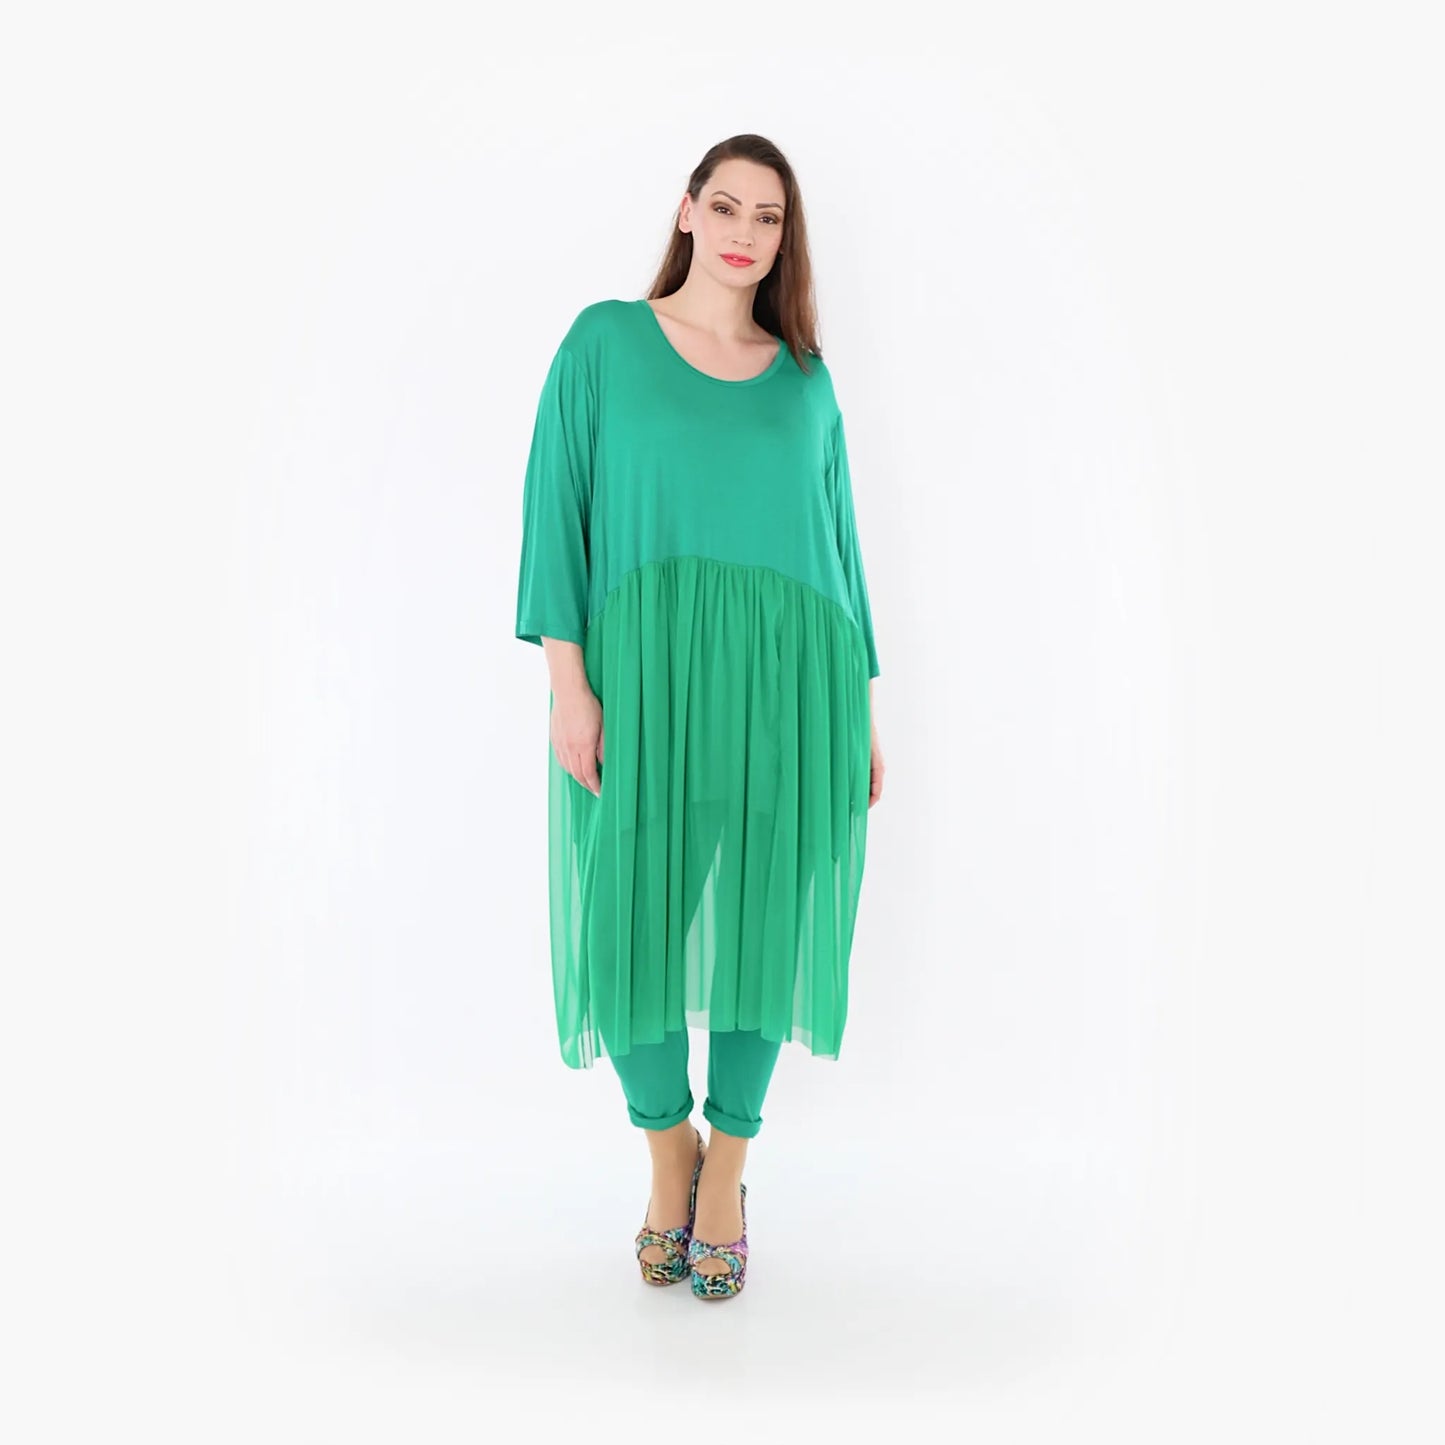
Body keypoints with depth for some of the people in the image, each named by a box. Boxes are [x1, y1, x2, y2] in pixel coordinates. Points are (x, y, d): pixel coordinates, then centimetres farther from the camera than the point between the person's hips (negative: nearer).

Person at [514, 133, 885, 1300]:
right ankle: (667, 1141, 28)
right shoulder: (606, 341, 6)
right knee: (634, 916, 0)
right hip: (646, 674, -2)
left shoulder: (804, 375, 13)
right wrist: (568, 678, -11)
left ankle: (725, 1168, 26)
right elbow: (556, 507, -1)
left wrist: (862, 705, 9)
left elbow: (836, 535, 14)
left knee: (763, 918, 5)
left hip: (786, 677, 2)